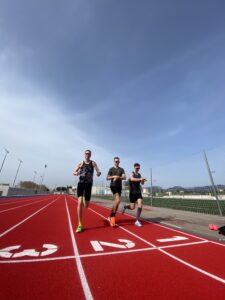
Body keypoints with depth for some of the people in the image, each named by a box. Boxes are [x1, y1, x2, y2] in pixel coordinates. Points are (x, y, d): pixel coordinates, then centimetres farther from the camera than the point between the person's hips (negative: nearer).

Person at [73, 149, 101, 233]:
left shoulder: (93, 163, 3)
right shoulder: (81, 163, 6)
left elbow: (98, 171, -5)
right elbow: (74, 172, 10)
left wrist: (98, 173, -30)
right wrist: (76, 173, -15)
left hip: (88, 184, 0)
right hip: (80, 183, 1)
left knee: (86, 205, 7)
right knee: (80, 203, -12)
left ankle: (85, 200, 46)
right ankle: (80, 224, 1)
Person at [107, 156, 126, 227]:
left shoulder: (121, 169, 11)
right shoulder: (111, 169, 3)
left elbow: (124, 177, -2)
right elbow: (107, 178, 0)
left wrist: (118, 177, -19)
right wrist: (113, 176, -16)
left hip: (119, 187, 5)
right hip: (113, 186, -4)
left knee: (115, 202, 9)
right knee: (117, 200, -20)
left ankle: (111, 216, 27)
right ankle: (112, 217, -6)